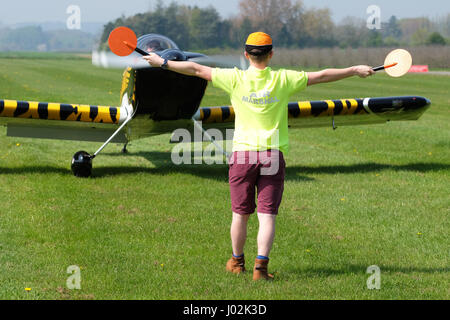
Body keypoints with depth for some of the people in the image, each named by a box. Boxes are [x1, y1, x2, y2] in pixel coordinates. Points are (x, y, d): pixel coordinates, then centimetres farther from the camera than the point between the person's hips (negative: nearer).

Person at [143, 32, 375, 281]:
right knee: (267, 215, 0)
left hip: (242, 153, 1)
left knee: (240, 213, 13)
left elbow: (197, 70, 5)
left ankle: (237, 261, 29)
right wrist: (355, 71, 15)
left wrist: (163, 63, 15)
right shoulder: (283, 79, -1)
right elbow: (321, 76, 5)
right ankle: (261, 265, -11)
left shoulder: (236, 79, -1)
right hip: (273, 155, -1)